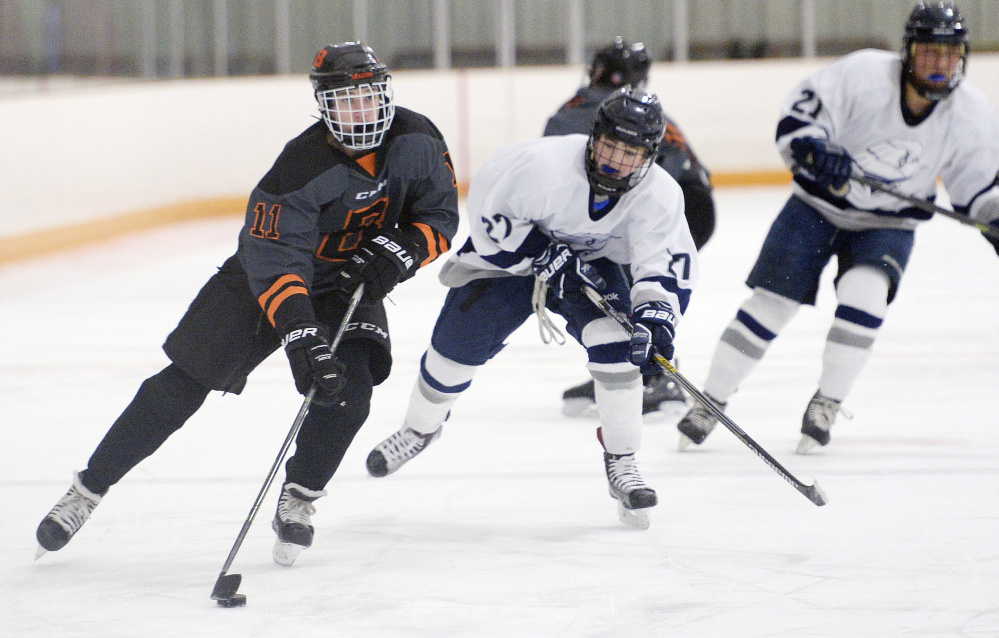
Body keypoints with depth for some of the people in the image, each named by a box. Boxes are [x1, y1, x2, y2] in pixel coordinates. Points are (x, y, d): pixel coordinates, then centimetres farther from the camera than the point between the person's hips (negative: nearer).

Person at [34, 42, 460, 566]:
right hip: (269, 274, -3)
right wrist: (303, 342, -47)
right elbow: (277, 264, -36)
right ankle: (87, 490, 5)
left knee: (349, 389, -22)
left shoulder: (418, 142, -17)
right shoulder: (303, 166, -32)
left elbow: (440, 218, -4)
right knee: (181, 385, -5)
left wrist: (397, 252, -24)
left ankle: (296, 504, -2)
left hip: (350, 285, 3)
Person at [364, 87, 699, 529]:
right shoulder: (544, 165, -36)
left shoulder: (659, 195, -27)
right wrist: (547, 257, -33)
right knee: (458, 343, -1)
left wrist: (655, 319, -47)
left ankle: (621, 461, -10)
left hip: (592, 263, 1)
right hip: (512, 247, -1)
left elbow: (669, 268, -28)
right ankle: (420, 428, 30)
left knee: (615, 340, -23)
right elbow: (488, 210, -26)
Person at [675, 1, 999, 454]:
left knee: (863, 293, -25)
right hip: (818, 206, -1)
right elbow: (796, 119, -19)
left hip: (887, 225, 1)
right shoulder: (862, 75, -24)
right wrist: (815, 154, -37)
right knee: (770, 302, -5)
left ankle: (827, 403, -8)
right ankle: (711, 401, 10)